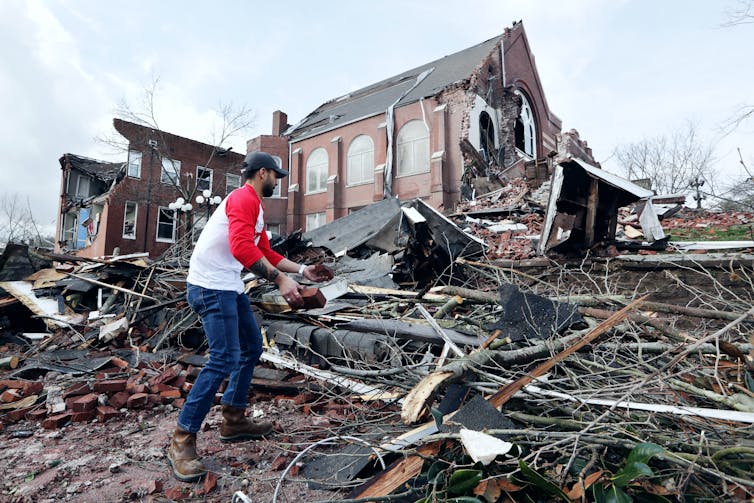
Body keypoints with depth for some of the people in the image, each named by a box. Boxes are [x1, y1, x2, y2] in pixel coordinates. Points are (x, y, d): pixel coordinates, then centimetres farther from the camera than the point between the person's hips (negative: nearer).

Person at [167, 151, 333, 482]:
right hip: (211, 287, -11)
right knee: (224, 359, -14)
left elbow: (266, 252, 22)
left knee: (252, 348, 14)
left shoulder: (254, 207, 20)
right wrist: (280, 280, -31)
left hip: (230, 287, 11)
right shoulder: (244, 198, -13)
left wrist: (303, 270, 19)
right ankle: (182, 442, -1)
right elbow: (242, 247, -29)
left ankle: (233, 421, 25)